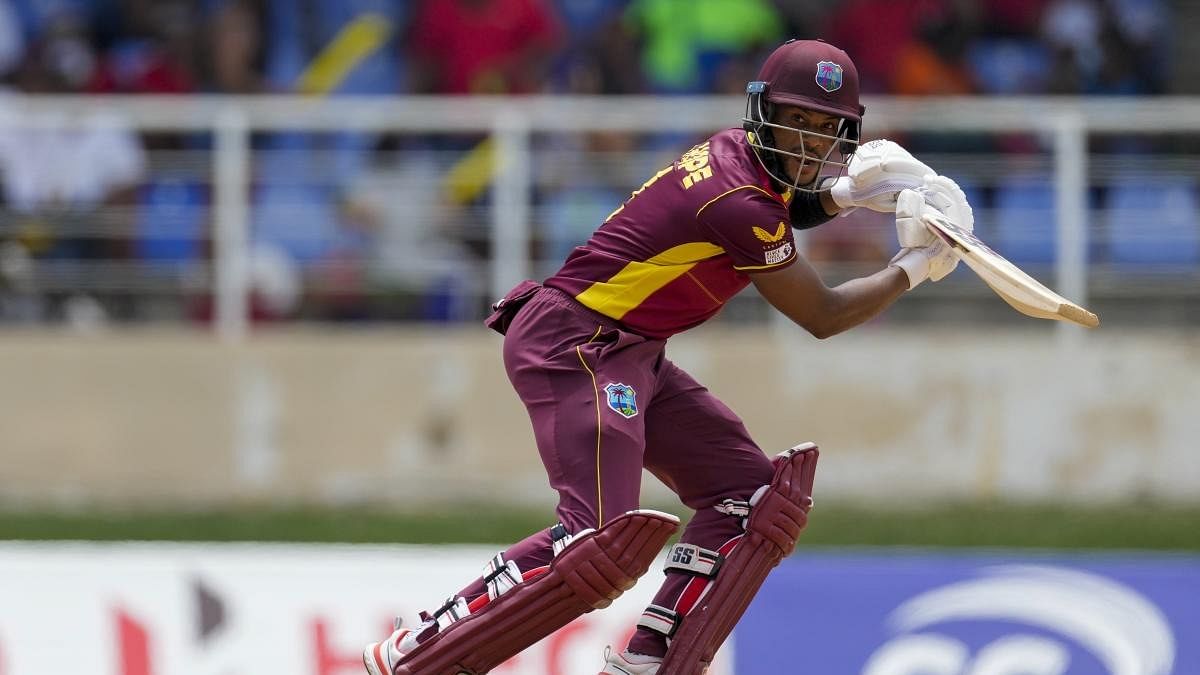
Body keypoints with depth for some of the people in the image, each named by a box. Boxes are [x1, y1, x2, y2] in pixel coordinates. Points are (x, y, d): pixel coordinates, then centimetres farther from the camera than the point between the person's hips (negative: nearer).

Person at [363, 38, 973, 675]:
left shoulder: (736, 148, 6)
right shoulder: (738, 203, -20)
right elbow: (821, 317, -10)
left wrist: (847, 190, 6)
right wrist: (915, 265, 1)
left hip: (633, 358, 11)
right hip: (574, 347, -11)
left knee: (751, 496, 8)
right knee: (604, 539, -24)